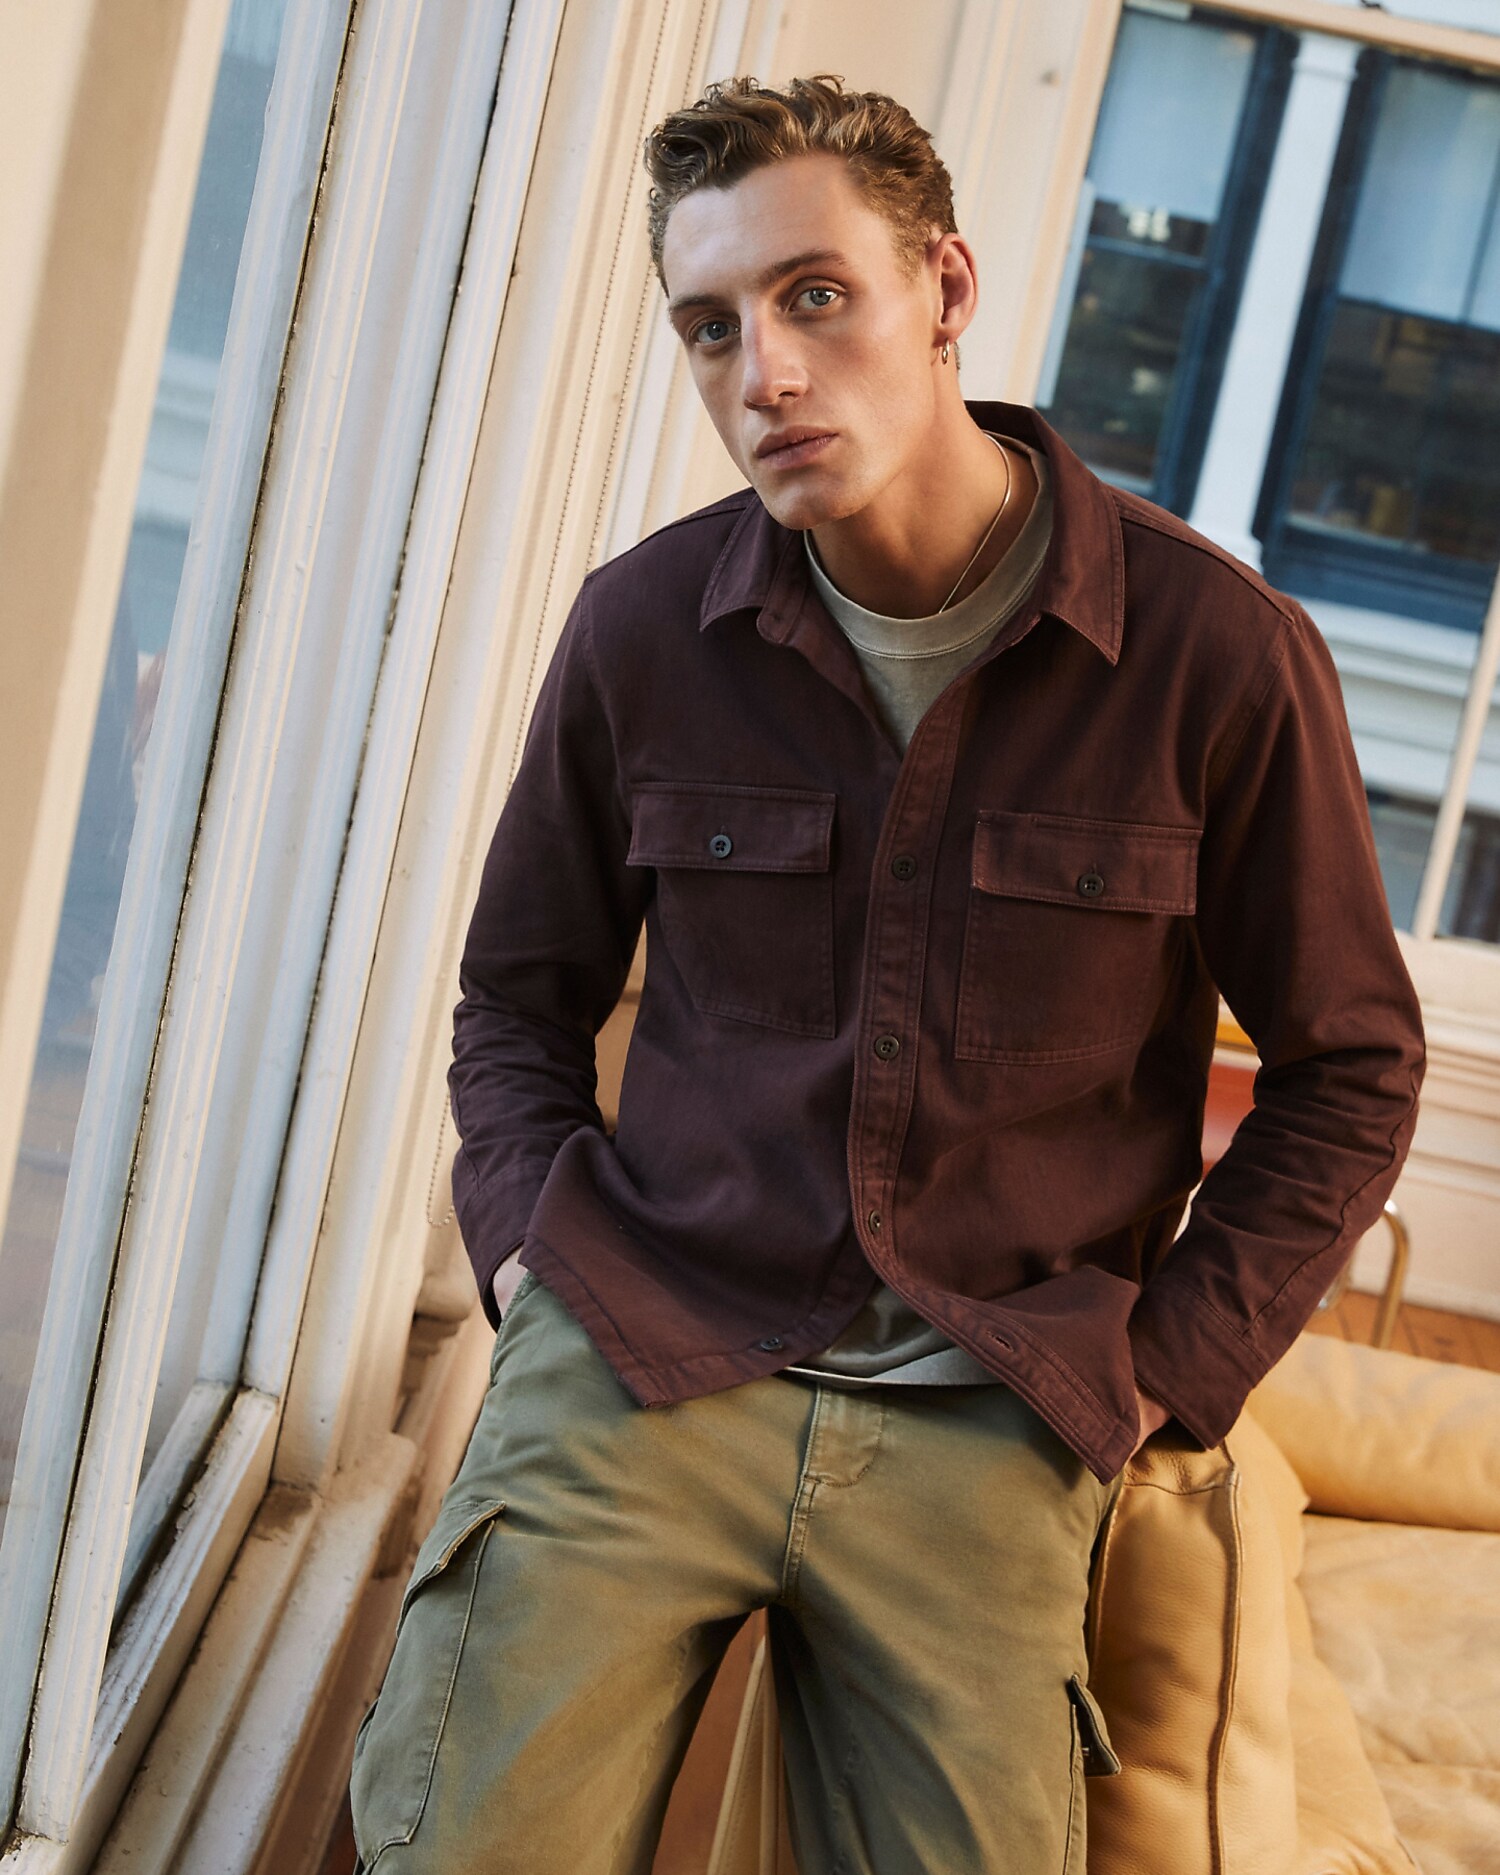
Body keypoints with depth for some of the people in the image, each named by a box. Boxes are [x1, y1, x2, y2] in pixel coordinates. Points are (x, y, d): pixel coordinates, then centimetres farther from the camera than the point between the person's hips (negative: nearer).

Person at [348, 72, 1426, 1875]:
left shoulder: (1219, 653, -7)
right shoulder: (643, 624, 0)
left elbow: (1348, 1066, 5)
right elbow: (522, 988, 16)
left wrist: (1160, 1366, 0)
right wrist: (529, 1237, 1)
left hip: (981, 1431, 0)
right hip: (640, 1360, 1)